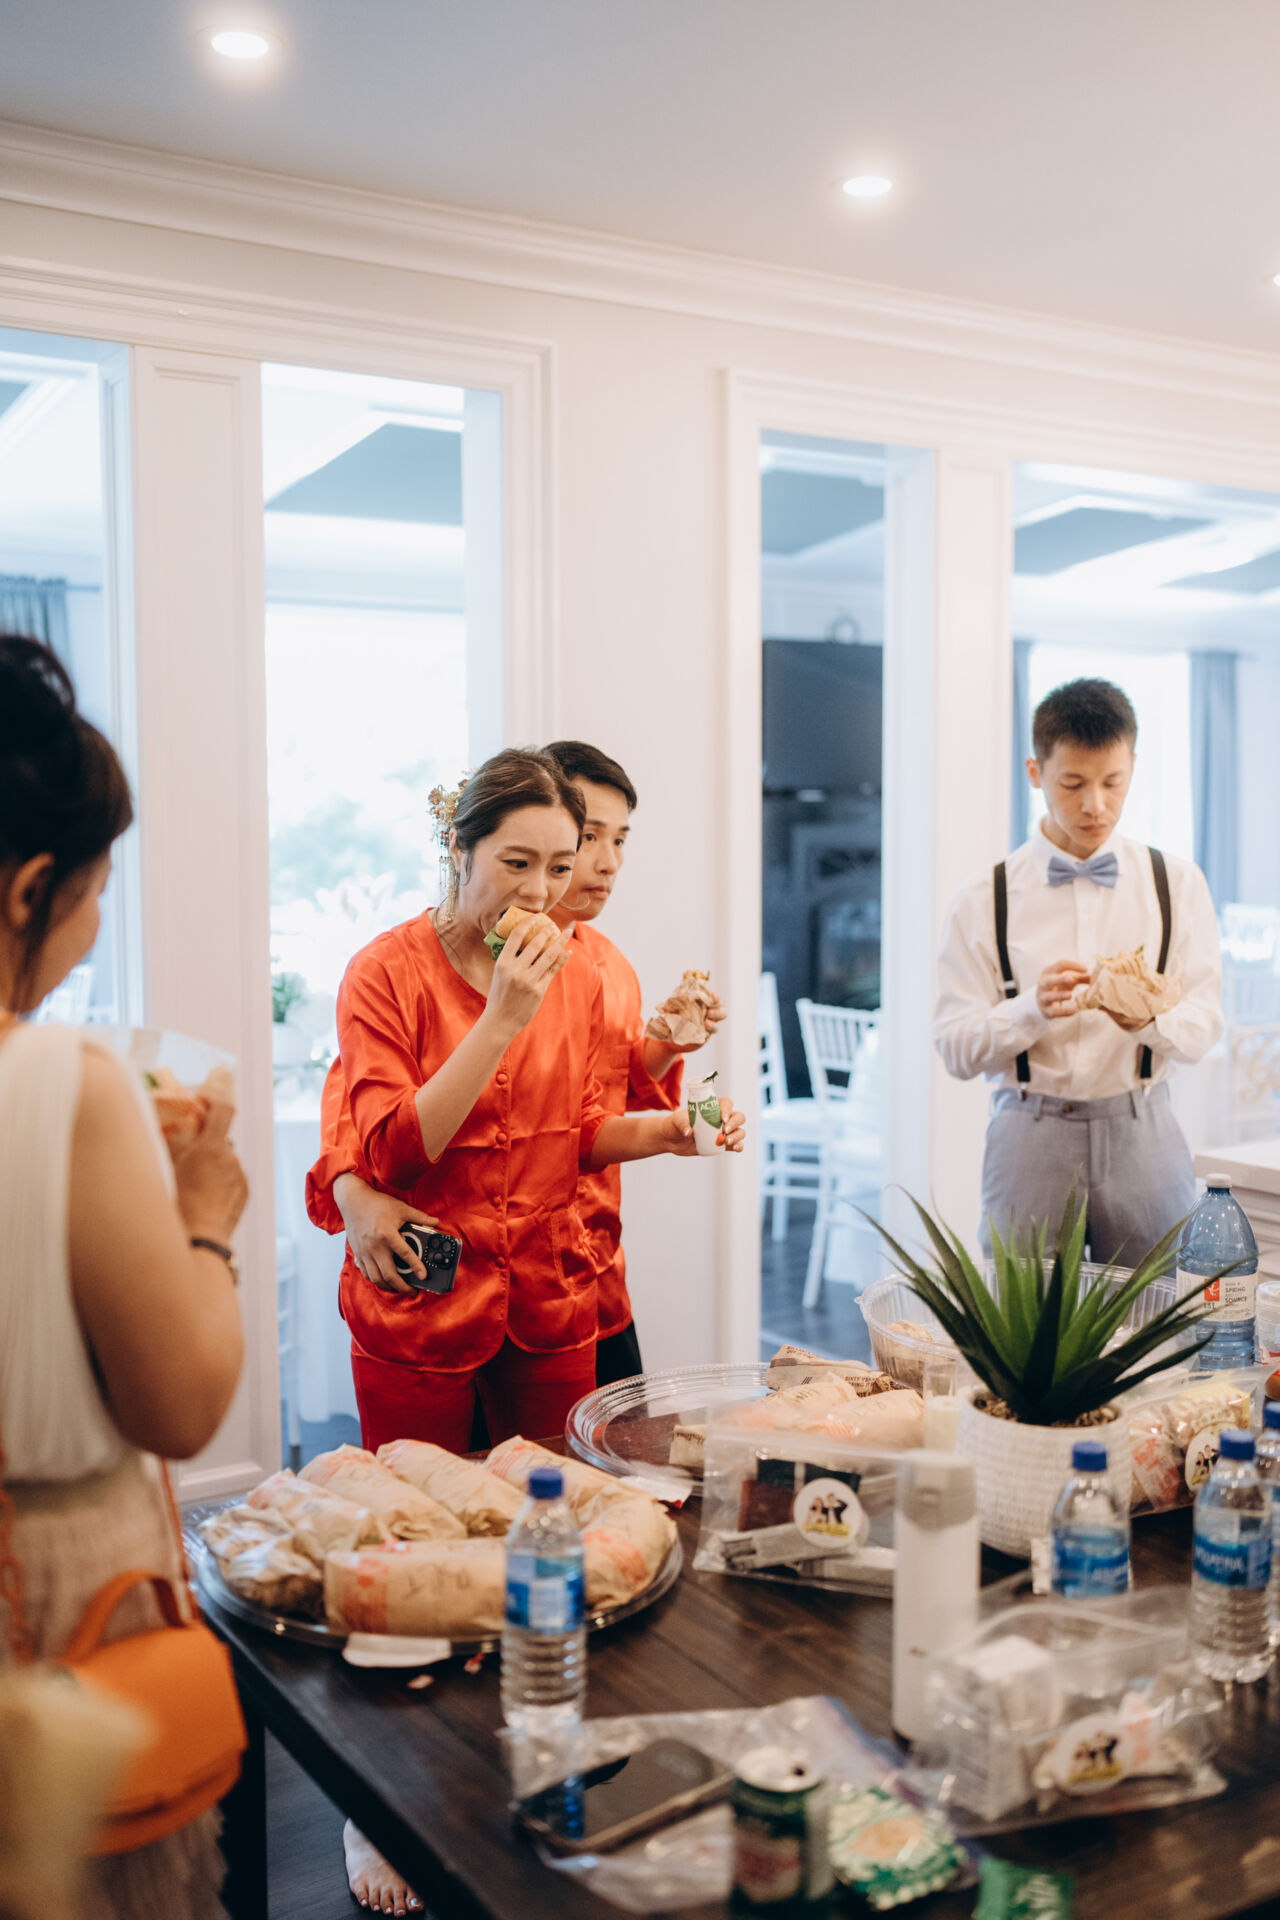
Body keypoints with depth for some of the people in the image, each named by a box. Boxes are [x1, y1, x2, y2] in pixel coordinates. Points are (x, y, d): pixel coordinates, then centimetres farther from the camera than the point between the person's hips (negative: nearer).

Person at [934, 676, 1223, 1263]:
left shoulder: (1177, 884, 7)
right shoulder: (984, 901, 2)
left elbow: (1203, 1026, -1)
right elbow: (956, 1049, -4)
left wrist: (1148, 1015, -22)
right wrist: (1032, 1009, -21)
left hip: (1142, 1132, 1)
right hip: (1030, 1140, -1)